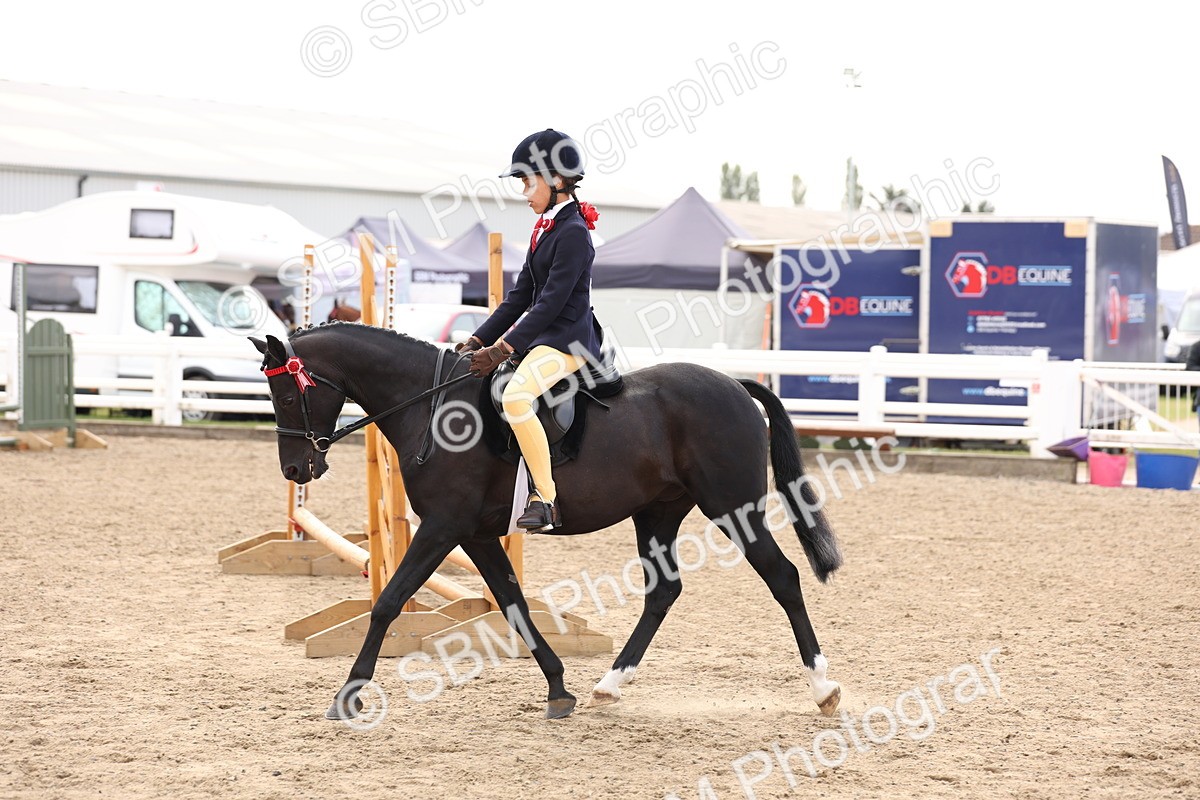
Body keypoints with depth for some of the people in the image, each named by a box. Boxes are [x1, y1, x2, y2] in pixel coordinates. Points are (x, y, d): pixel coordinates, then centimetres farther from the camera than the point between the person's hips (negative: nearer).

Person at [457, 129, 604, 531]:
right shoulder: (545, 229, 15)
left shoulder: (573, 233, -15)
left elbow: (551, 302, -21)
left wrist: (504, 348, -23)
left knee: (515, 395, -34)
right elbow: (520, 296, 16)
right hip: (542, 334, 11)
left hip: (569, 339, -11)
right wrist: (479, 340, 9)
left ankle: (546, 500, -31)